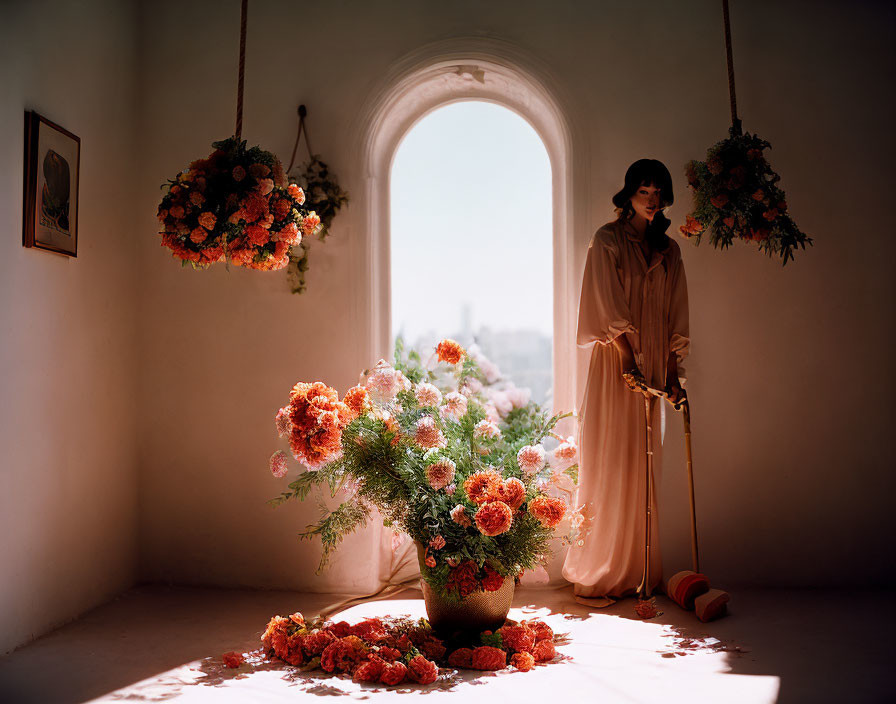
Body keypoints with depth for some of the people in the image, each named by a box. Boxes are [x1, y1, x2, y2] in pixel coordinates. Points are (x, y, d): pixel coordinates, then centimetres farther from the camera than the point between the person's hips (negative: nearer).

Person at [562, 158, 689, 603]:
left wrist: (673, 375, 6)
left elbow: (675, 318, 13)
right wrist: (630, 362, -20)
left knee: (641, 471, 9)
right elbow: (610, 309, -11)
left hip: (652, 367, 6)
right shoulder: (607, 241, -2)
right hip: (614, 365, -6)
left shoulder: (668, 250, 14)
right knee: (607, 469, -4)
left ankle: (634, 573, 18)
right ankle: (591, 578, 6)